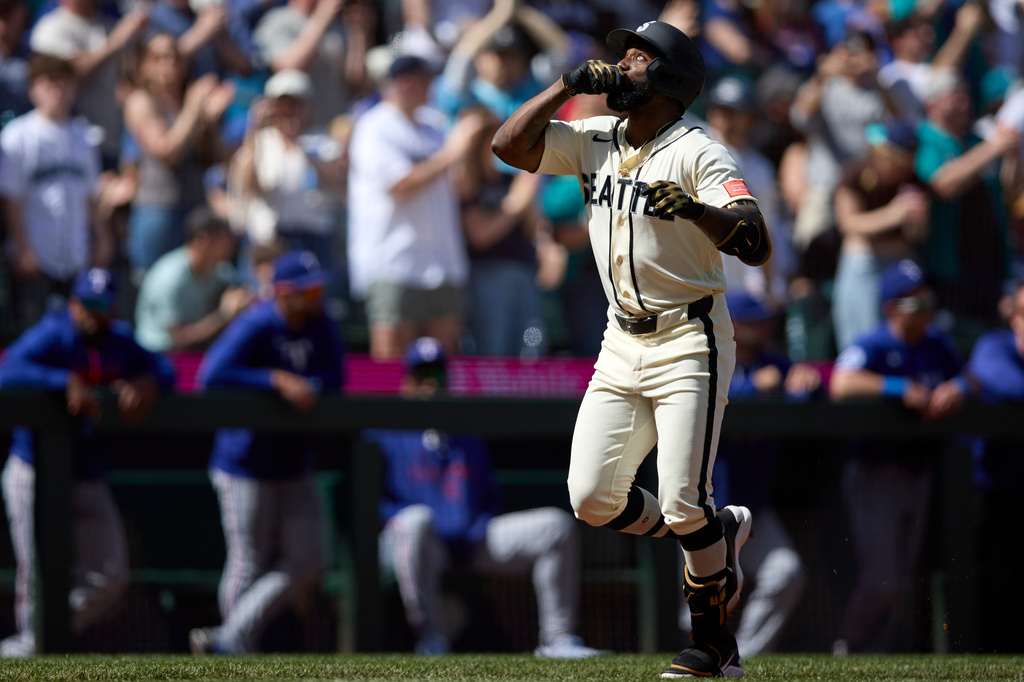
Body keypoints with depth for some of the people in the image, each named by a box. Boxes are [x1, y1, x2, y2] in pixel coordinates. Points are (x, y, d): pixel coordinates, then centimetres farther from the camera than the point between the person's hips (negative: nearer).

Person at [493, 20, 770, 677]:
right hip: (622, 347, 7)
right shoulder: (594, 141, 9)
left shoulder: (698, 154, -12)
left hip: (690, 345, -7)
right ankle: (720, 531, 21)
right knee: (593, 499, -1)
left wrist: (696, 209, -42)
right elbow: (509, 145, 8)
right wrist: (566, 86, 1)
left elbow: (756, 245, -23)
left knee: (683, 505, -13)